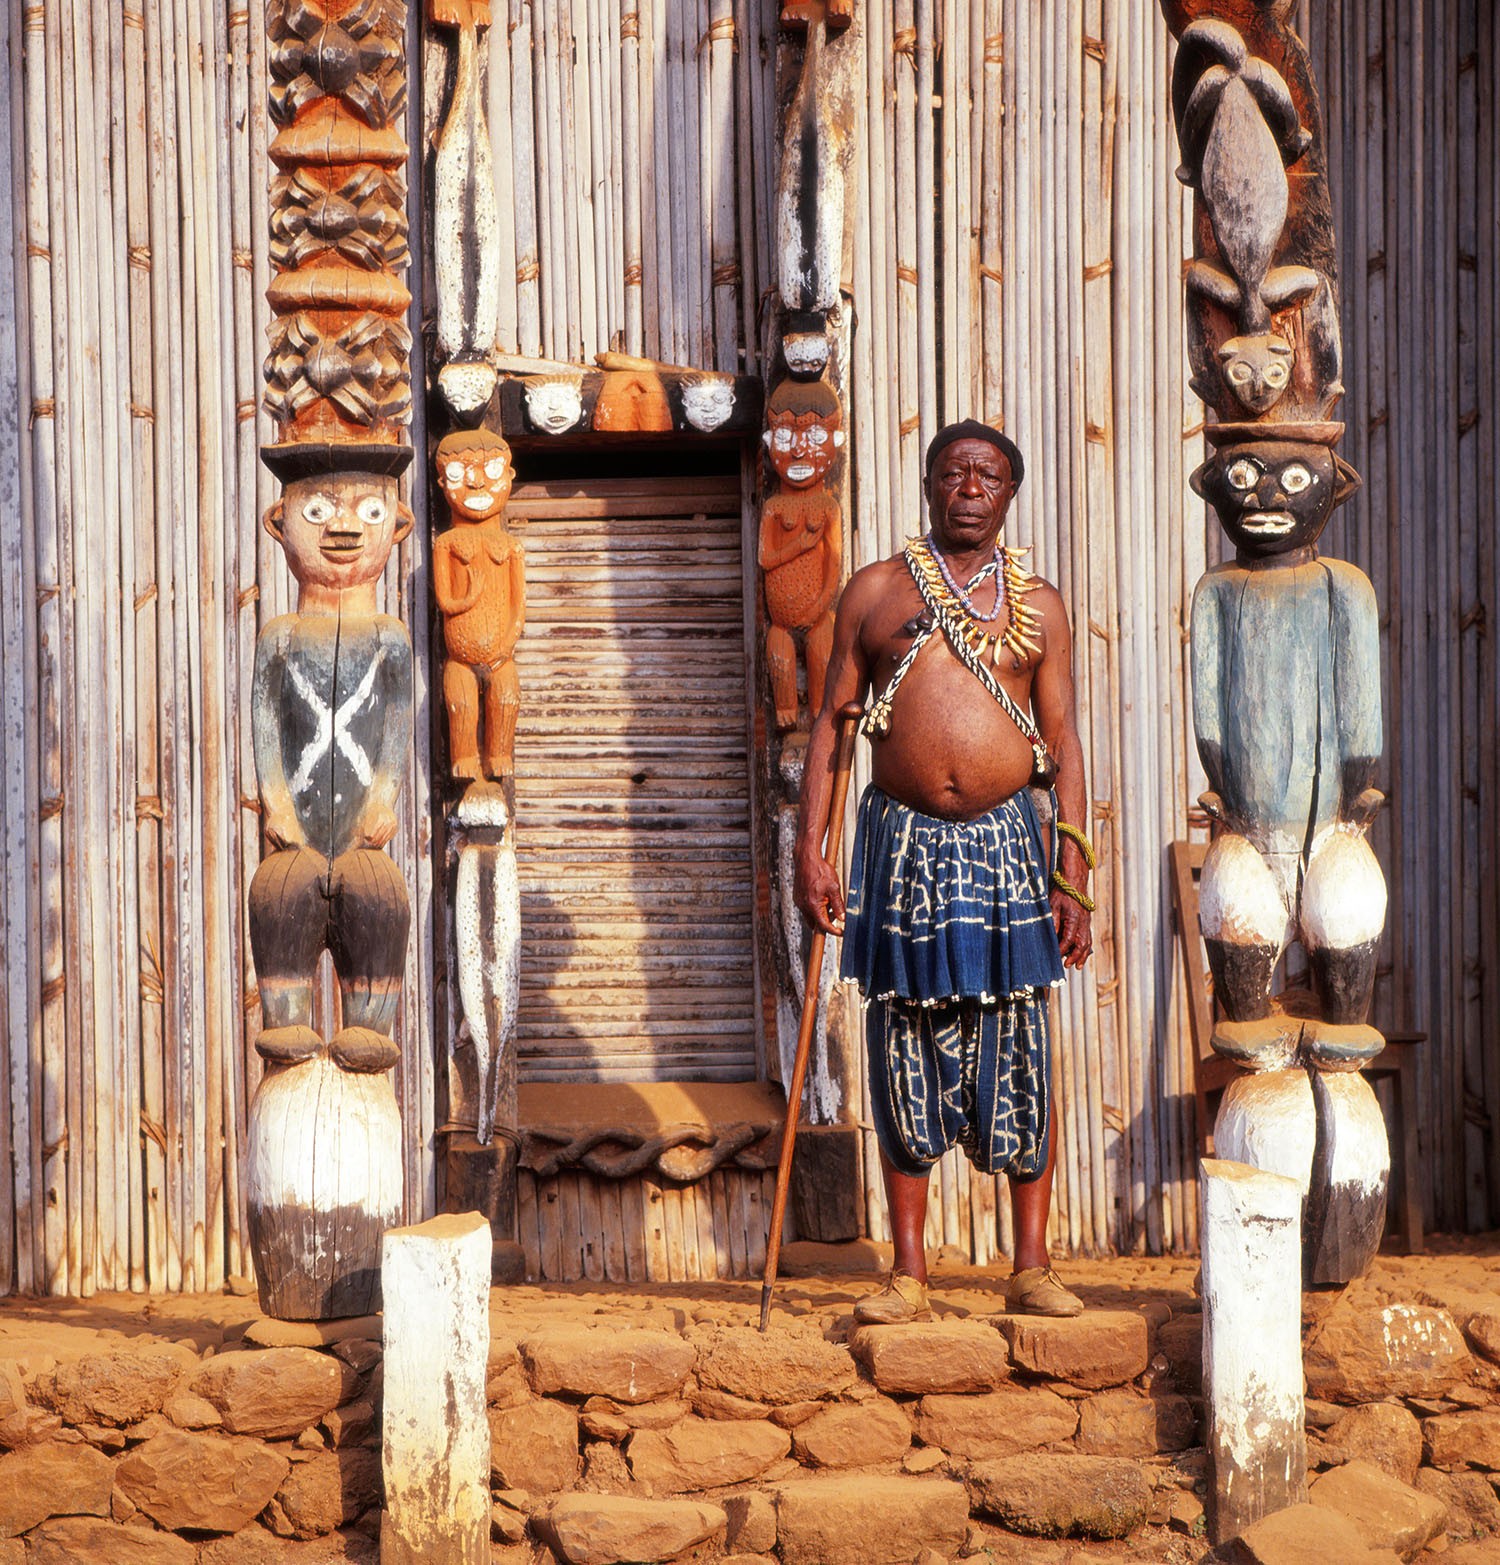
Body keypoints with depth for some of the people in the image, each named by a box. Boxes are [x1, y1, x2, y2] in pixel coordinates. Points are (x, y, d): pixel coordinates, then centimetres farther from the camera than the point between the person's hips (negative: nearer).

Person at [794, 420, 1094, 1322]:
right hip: (904, 842, 0)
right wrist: (810, 850, -1)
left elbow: (1064, 742, 6)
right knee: (906, 1047, 3)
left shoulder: (1039, 604, 8)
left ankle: (1032, 1267, 10)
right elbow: (832, 722, 8)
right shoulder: (877, 590, 8)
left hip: (1007, 840, 0)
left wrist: (1073, 876, -1)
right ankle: (909, 1275, 9)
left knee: (1018, 1049, 1)